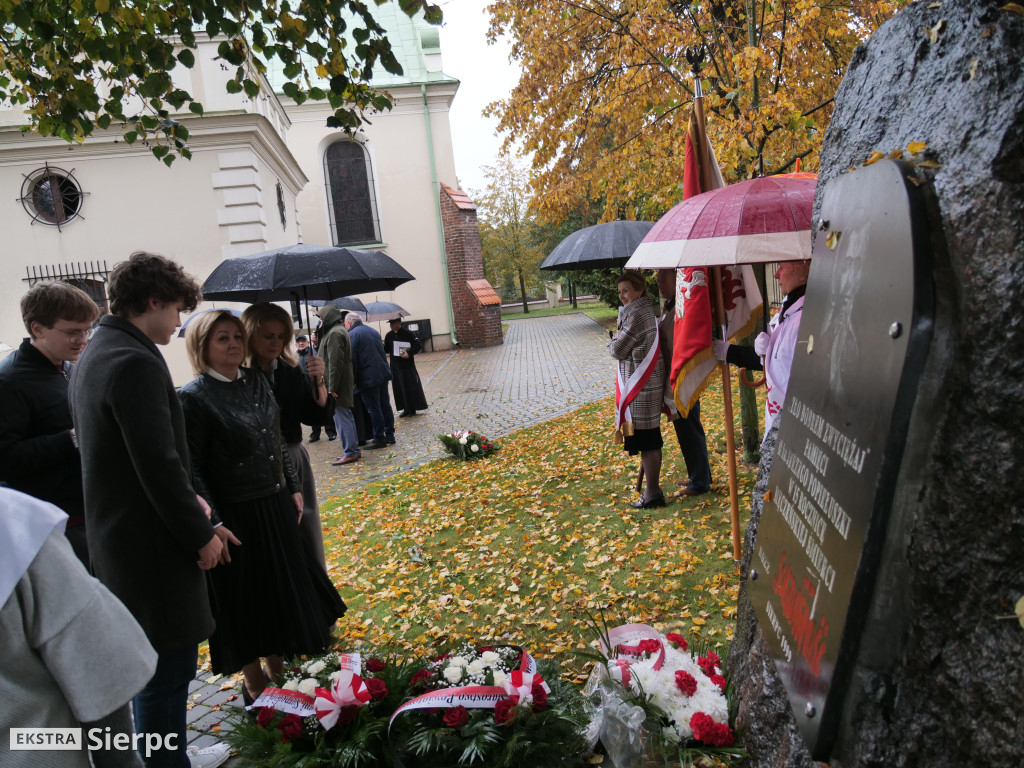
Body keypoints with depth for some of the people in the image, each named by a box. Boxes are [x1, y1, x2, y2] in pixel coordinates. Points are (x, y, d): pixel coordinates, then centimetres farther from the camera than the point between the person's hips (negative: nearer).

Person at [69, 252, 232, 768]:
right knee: (168, 670, 4)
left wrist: (189, 502, 10)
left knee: (154, 666, 23)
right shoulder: (135, 362, -22)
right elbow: (159, 464, -25)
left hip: (118, 538, 11)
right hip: (152, 546, -11)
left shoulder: (95, 355, 11)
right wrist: (200, 534, -13)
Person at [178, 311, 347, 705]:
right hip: (237, 519, -7)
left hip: (277, 507, 7)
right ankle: (255, 685, 31)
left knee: (284, 591, 18)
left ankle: (278, 673, 39)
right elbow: (191, 469, -17)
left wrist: (293, 488, 12)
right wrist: (213, 524, -20)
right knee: (246, 603, 10)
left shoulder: (256, 382, 5)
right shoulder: (194, 397, -15)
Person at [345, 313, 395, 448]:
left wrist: (353, 379, -6)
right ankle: (390, 435, 19)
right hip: (383, 373, 8)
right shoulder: (373, 331, 17)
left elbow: (352, 360, -12)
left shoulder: (352, 335, -8)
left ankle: (379, 438, 5)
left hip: (368, 377, -8)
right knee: (385, 405, 13)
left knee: (373, 409, -1)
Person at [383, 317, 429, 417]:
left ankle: (413, 409, 13)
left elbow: (418, 345, -7)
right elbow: (386, 349, 14)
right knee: (400, 389, 6)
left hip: (408, 365, -4)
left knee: (412, 387, 0)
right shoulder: (388, 335, 7)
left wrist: (409, 353, -20)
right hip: (395, 367, 5)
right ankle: (406, 409, 17)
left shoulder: (408, 333, -8)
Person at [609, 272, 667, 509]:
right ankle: (653, 488, 28)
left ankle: (652, 494, 6)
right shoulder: (647, 310, 14)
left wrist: (614, 341, 4)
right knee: (650, 440, 17)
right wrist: (619, 342, 4)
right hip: (650, 385, 10)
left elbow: (618, 350, -14)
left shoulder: (637, 314, -17)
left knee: (646, 441, -3)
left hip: (641, 388, -10)